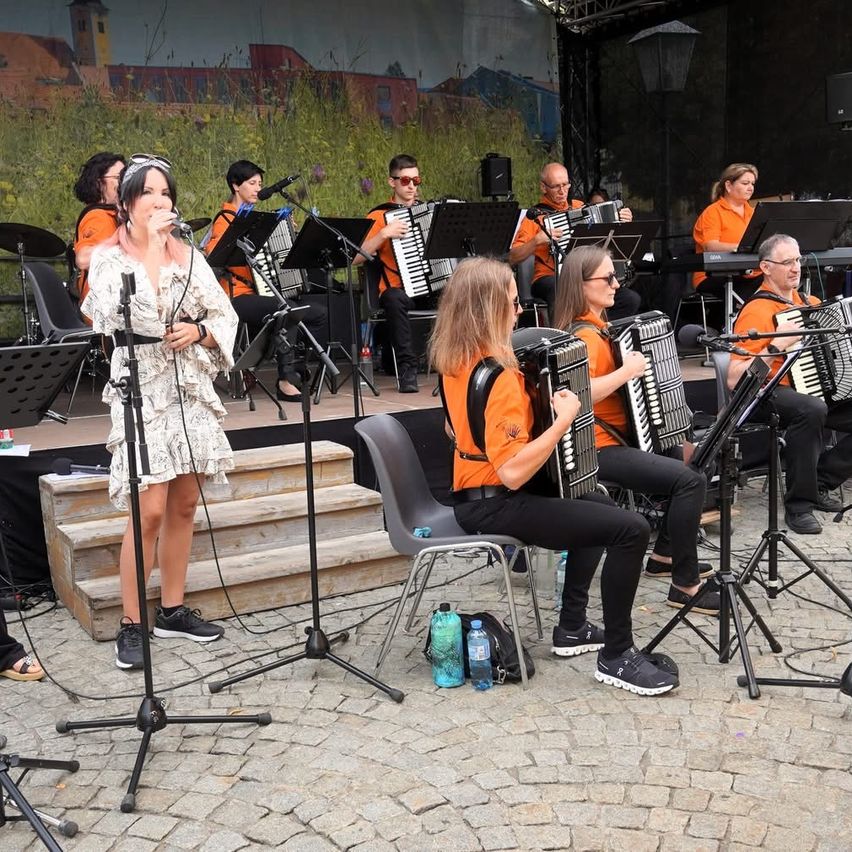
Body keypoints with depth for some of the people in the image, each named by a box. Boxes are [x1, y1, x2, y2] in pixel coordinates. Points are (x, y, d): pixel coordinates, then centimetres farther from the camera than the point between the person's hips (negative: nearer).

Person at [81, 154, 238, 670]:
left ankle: (173, 610, 22)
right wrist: (149, 243, -20)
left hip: (193, 391, 4)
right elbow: (119, 313, -21)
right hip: (142, 393, -4)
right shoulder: (109, 258, -1)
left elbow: (227, 318, 10)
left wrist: (200, 331, -11)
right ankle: (132, 624, 4)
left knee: (184, 504, 9)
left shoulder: (190, 256, 10)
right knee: (150, 511, -10)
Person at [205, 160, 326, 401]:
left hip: (263, 294, 8)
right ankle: (286, 379, -29)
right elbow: (212, 254, -18)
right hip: (239, 298, -8)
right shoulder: (225, 219, -3)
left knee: (318, 315, -5)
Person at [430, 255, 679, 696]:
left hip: (474, 494, 11)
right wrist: (564, 418, -25)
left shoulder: (454, 360, 4)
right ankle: (617, 656, -1)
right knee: (630, 528, -16)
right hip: (495, 505, -11)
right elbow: (513, 472, -32)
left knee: (598, 504, 29)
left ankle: (572, 628, 33)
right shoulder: (496, 377, -25)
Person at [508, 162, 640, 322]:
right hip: (550, 278, -5)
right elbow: (513, 258, -8)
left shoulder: (579, 206, 15)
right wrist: (537, 241, -21)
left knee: (632, 299, -14)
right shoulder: (535, 216, 0)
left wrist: (624, 222, 10)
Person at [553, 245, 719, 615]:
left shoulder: (598, 326, 11)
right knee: (691, 480, -19)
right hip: (598, 450, -11)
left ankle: (666, 554, 35)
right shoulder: (585, 336, -21)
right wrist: (627, 371, -30)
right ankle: (685, 586, -9)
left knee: (678, 454, 30)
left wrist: (632, 367, 15)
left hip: (617, 436, 11)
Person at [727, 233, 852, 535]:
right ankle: (799, 504, -23)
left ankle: (821, 482, 2)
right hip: (767, 396, -7)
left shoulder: (810, 303, 12)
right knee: (811, 409, -38)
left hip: (818, 391, 8)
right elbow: (734, 380, -20)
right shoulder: (756, 310, -11)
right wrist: (777, 346, -24)